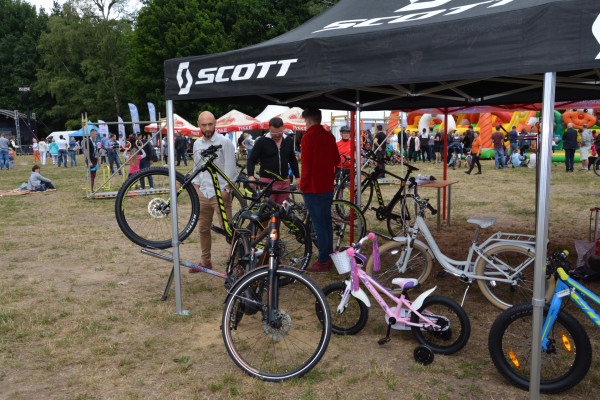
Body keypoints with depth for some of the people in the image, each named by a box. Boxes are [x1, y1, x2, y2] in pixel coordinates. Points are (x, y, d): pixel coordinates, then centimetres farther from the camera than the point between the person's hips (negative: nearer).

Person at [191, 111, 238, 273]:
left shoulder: (224, 142, -6)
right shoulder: (197, 144, 12)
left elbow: (230, 168, -8)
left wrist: (227, 190, -15)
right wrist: (196, 187, 9)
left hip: (220, 192, -6)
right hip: (203, 193, 6)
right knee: (203, 229, 13)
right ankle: (205, 262, 26)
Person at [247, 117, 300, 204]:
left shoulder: (289, 140, 9)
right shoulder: (261, 141, -4)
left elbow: (293, 160, 21)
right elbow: (251, 160, -2)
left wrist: (297, 177, 17)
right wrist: (250, 176, -18)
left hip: (284, 181, 4)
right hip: (267, 181, -4)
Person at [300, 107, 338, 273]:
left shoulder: (308, 137, -14)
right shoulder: (329, 136, 8)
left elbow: (306, 164, -16)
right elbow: (336, 160, 15)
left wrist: (303, 183, -6)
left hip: (313, 188, -7)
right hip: (328, 186, 8)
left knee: (319, 225, -3)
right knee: (327, 222, 15)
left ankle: (323, 262, 2)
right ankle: (329, 258, 24)